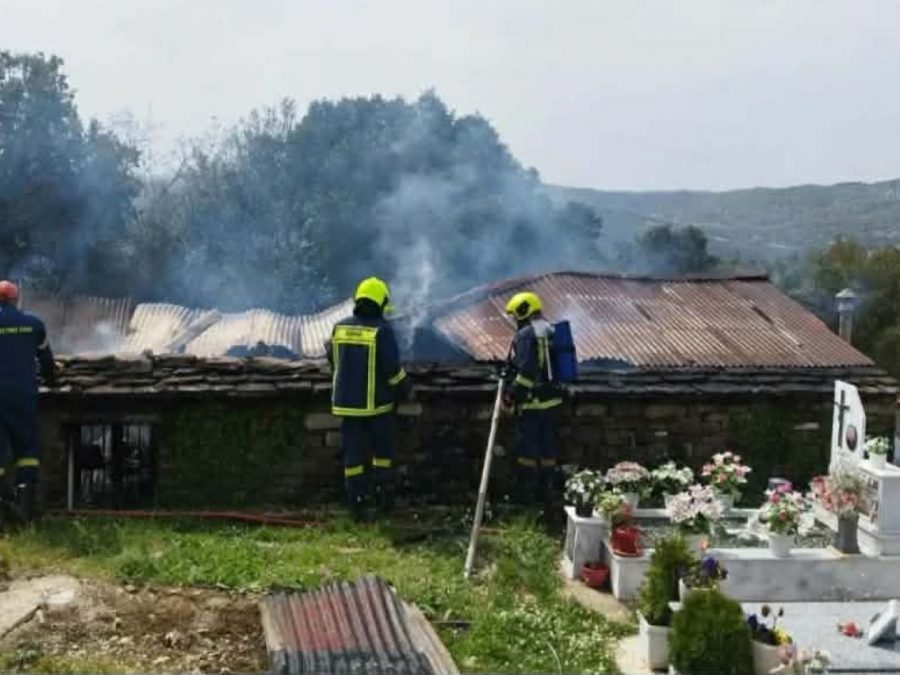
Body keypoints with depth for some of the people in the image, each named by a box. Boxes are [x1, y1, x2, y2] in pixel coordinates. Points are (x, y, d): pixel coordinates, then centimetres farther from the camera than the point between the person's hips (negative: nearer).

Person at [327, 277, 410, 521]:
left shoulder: (340, 328, 1)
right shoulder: (382, 330, -14)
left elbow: (333, 359, 15)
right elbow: (393, 368, -14)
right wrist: (403, 389, 4)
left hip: (347, 402, 3)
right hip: (376, 403, -3)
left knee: (353, 453, 8)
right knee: (383, 451, 15)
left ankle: (356, 505, 9)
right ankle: (383, 499, 19)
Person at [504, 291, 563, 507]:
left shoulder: (526, 334, -15)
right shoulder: (551, 332, 13)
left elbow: (525, 370, -22)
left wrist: (512, 394, -15)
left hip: (532, 401, -8)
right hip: (552, 398, 8)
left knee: (527, 446, 1)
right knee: (548, 445, 13)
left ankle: (527, 493, 5)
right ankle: (547, 490, 20)